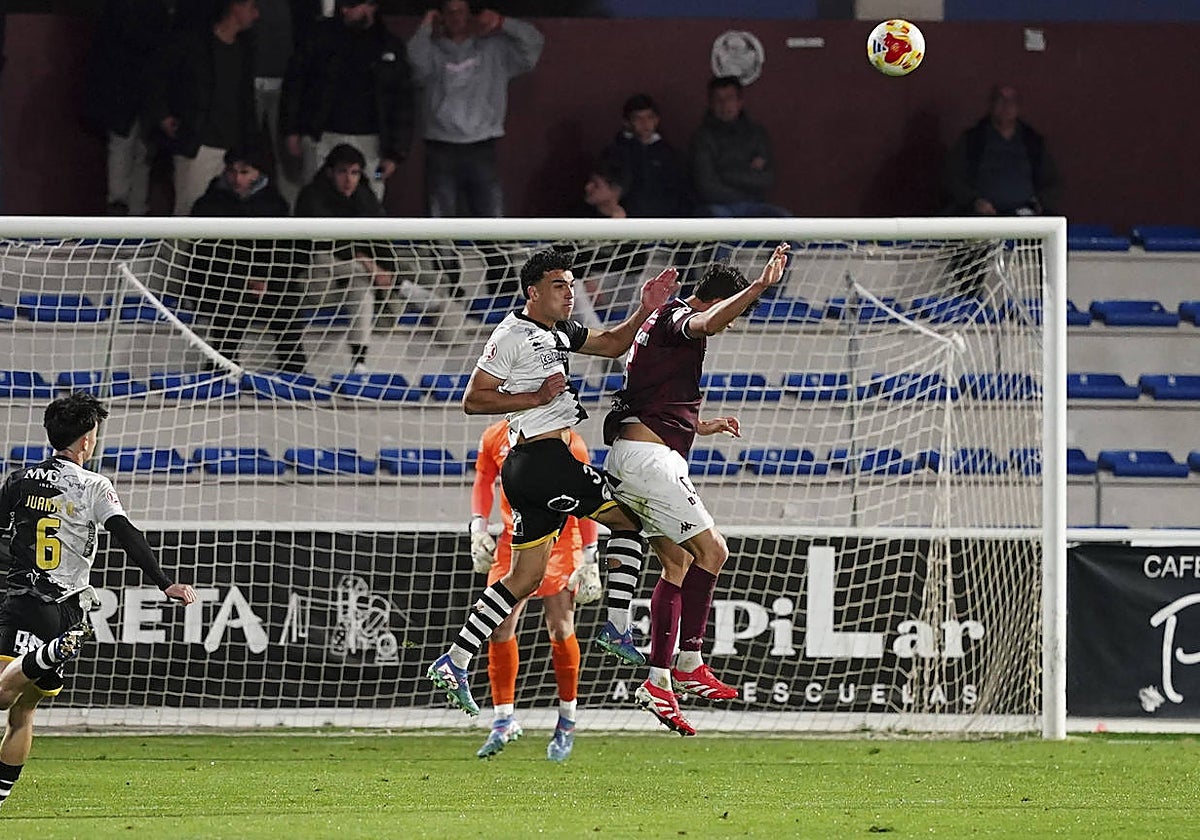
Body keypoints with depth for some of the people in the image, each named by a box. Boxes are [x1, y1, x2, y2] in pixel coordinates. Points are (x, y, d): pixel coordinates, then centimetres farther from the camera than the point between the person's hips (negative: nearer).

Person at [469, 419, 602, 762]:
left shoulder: (569, 444, -9)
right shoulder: (496, 437, 2)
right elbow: (484, 482, 17)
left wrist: (589, 557, -6)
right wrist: (478, 528, 4)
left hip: (558, 544, -3)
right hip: (513, 543, 3)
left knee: (560, 630, -6)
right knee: (499, 628, -7)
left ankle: (566, 722, 10)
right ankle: (503, 721, 1)